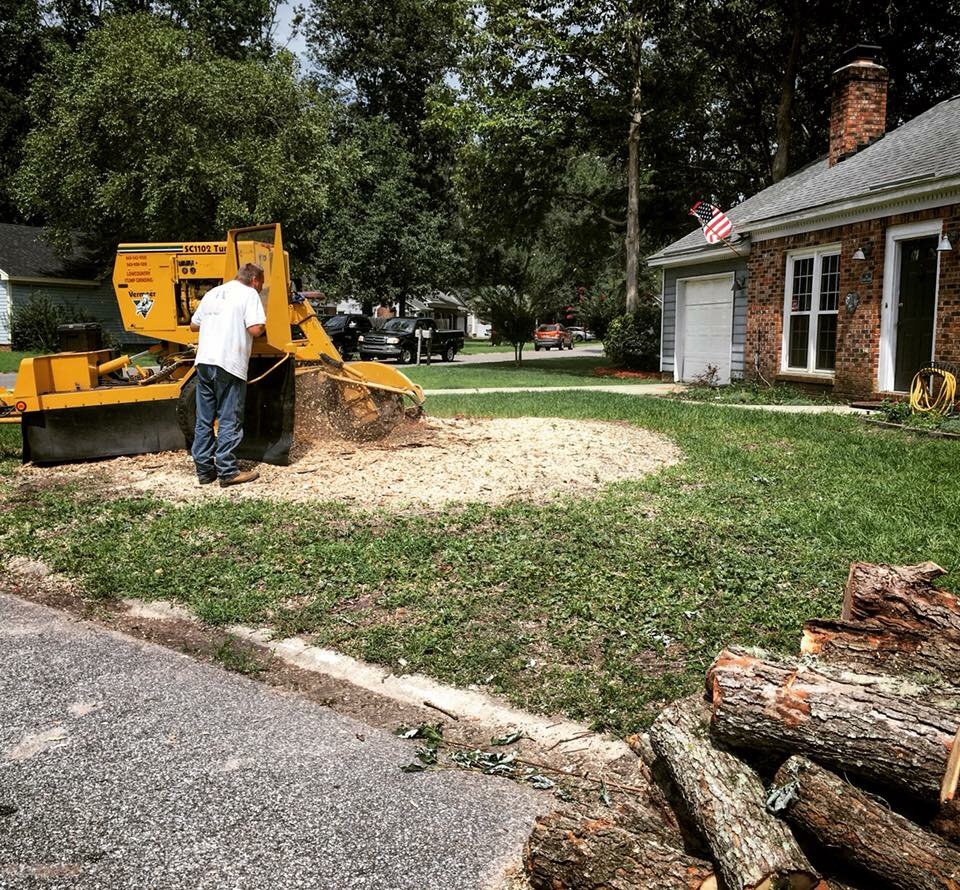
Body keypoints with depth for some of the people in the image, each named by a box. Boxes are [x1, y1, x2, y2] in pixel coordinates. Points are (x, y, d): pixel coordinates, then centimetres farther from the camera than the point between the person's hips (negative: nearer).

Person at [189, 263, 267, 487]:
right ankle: (227, 472, 2)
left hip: (203, 361, 6)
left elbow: (194, 325, 24)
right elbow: (255, 329, -13)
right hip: (230, 364, -6)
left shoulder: (212, 293, 20)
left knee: (204, 420, 10)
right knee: (229, 420, 0)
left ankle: (204, 470, 15)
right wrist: (263, 323, 7)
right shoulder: (249, 294, -1)